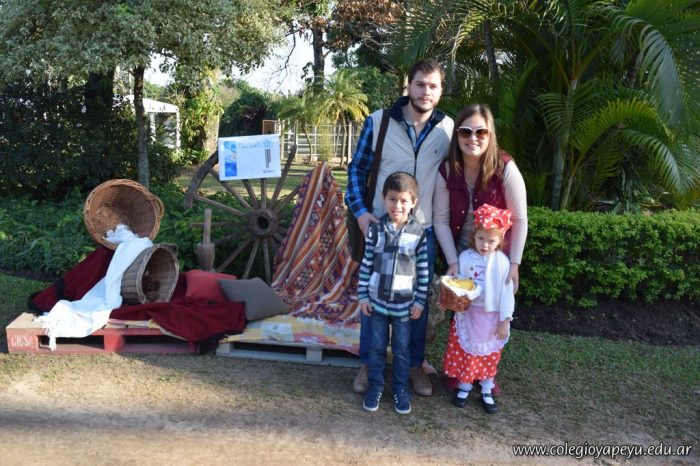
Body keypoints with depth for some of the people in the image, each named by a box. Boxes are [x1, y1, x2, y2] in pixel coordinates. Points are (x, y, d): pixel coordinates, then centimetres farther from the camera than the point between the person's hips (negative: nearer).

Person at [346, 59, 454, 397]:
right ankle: (369, 364, 27)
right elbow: (357, 169, 2)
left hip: (424, 232, 1)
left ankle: (415, 365, 29)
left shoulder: (448, 129, -2)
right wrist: (359, 210, -9)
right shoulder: (378, 122, -6)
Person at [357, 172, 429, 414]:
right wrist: (363, 296, 0)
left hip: (404, 303, -1)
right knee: (377, 346, 14)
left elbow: (423, 271, -3)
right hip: (377, 301, 1)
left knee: (401, 349, 12)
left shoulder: (419, 233, -7)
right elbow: (366, 264, 0)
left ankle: (400, 387, 29)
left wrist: (420, 301, -3)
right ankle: (375, 385, 30)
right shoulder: (376, 229, -5)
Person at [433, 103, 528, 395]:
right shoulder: (446, 171, -15)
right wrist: (452, 262, -14)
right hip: (461, 254, 1)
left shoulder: (505, 168, -22)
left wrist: (514, 264, -15)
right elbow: (441, 219, -10)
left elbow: (519, 220, -15)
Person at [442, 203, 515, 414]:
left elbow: (507, 293, -6)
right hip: (468, 315, 0)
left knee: (489, 356, 13)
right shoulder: (466, 258, -8)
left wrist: (505, 321, -6)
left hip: (492, 317, 0)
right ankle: (464, 387, 29)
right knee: (465, 353, 10)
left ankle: (487, 392, 28)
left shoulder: (502, 262, -10)